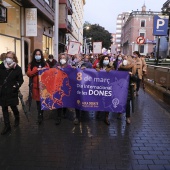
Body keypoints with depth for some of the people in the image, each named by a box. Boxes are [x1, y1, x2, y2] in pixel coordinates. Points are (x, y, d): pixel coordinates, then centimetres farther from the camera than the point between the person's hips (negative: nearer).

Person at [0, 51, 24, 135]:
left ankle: (17, 118, 40)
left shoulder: (17, 68, -6)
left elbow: (20, 80, -2)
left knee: (13, 107, 8)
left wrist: (16, 86, -16)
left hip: (12, 92, -3)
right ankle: (7, 126, 19)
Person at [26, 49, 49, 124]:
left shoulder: (45, 64, 10)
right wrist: (36, 70, -14)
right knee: (38, 101, 5)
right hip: (36, 86, 0)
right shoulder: (31, 64, 9)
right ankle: (40, 116, 19)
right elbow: (28, 74, -4)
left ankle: (40, 116, 9)